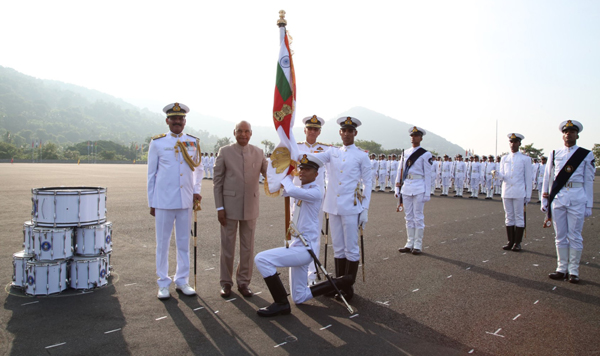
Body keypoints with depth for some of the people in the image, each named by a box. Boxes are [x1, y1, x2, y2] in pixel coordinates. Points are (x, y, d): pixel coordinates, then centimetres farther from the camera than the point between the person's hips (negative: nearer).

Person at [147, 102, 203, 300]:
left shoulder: (193, 142, 6)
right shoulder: (157, 142, 0)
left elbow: (199, 169, 16)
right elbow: (151, 173, 4)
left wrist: (196, 191, 3)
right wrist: (151, 202, 4)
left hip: (186, 201, 2)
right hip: (163, 201, -2)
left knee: (184, 243, 10)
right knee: (162, 243, 6)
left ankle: (182, 281, 23)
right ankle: (163, 284, 19)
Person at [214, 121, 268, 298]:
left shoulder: (258, 153, 5)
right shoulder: (224, 152, -2)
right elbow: (217, 181, -2)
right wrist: (219, 207, -7)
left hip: (250, 207, 2)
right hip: (230, 206, -2)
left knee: (248, 247, 10)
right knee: (227, 246, 7)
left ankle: (243, 282, 24)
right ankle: (226, 282, 22)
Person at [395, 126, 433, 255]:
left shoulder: (425, 154, -3)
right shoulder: (405, 153, 11)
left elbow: (428, 175, -5)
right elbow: (400, 170, 13)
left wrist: (427, 193, -8)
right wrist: (397, 188, 10)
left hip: (419, 188, -5)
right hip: (406, 187, 5)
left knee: (418, 217, 1)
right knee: (408, 217, 10)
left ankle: (418, 245, 9)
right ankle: (409, 244, 18)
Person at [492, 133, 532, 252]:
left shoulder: (525, 159, 1)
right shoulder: (504, 158, 11)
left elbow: (528, 178, 1)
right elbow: (502, 176, 8)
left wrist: (528, 195, -2)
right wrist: (496, 173, -16)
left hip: (519, 193, -3)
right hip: (506, 192, 3)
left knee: (519, 217, 2)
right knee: (509, 217, 8)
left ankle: (517, 243, 10)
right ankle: (510, 241, 17)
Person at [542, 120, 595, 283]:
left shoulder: (586, 155, 6)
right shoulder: (554, 154, 11)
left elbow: (589, 181, 4)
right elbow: (547, 178, 12)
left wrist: (589, 205, 1)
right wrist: (544, 200, 9)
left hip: (577, 198, -2)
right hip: (558, 197, 2)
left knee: (575, 236, 2)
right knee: (560, 236, 8)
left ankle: (573, 271, 12)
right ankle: (562, 269, 17)